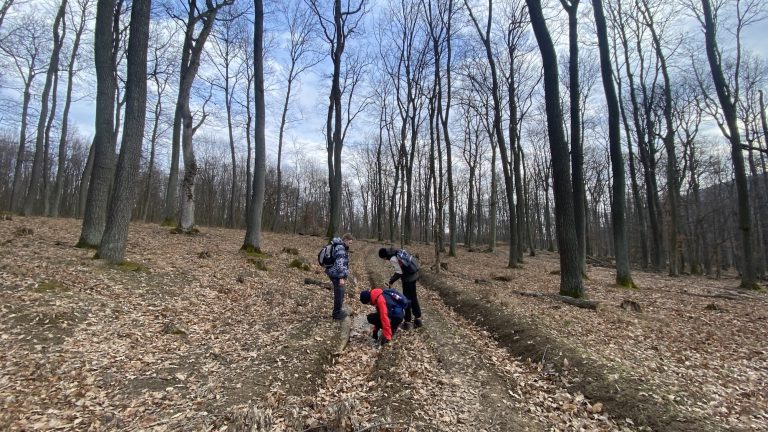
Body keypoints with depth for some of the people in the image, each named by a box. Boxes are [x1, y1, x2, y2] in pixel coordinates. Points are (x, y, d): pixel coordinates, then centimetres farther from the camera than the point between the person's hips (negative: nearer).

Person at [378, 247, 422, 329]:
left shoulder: (393, 259, -19)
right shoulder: (399, 251, 5)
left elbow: (399, 273, -18)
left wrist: (391, 282, -9)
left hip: (408, 278, -9)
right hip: (414, 274, 9)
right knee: (413, 297, 19)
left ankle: (407, 322, 13)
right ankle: (418, 318, 29)